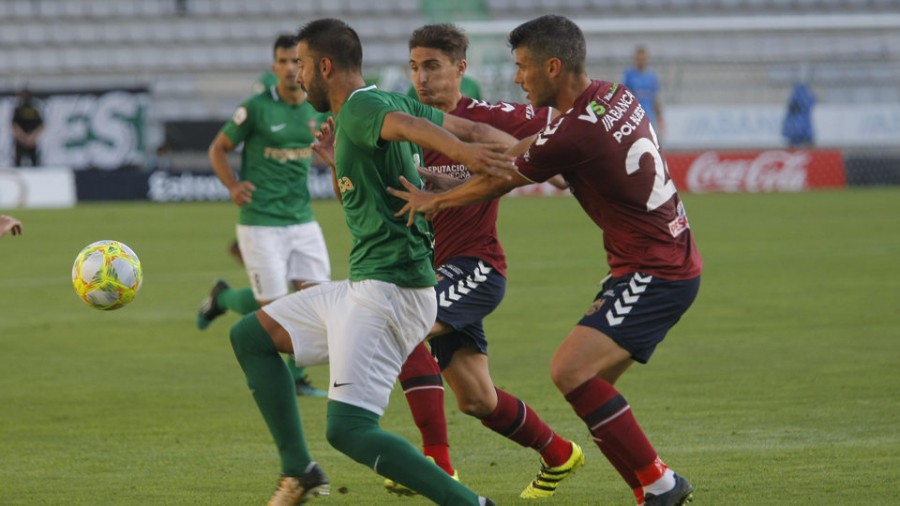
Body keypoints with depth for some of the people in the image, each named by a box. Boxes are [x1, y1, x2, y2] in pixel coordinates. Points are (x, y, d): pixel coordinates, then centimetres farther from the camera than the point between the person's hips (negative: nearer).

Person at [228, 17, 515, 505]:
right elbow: (472, 129, 15)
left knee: (347, 429, -18)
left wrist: (462, 153, -53)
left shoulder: (359, 109, -14)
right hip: (361, 287, 11)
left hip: (388, 291, -11)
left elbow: (409, 125, -36)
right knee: (249, 336, 19)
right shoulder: (388, 102, 15)